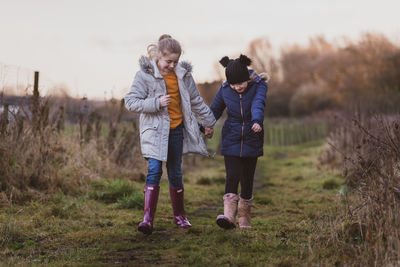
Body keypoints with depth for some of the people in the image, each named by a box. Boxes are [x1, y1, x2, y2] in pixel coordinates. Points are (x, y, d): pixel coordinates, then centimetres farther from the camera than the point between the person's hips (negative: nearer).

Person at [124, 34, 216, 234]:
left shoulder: (183, 74, 4)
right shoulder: (145, 75, -8)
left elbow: (196, 101, 16)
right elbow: (130, 102, -11)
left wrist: (209, 122, 23)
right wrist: (156, 103, -20)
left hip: (176, 130, 4)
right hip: (154, 130, -4)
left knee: (175, 174, 11)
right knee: (154, 171, -16)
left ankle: (179, 215, 27)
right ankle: (148, 218, -19)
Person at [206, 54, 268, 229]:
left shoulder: (259, 86, -10)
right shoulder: (224, 89, -3)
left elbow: (258, 105, -30)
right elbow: (215, 108, 15)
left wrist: (257, 121, -48)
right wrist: (208, 125, 9)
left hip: (251, 139, 0)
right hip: (231, 139, 1)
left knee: (247, 179, 5)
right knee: (232, 176, -15)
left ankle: (244, 217, 21)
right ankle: (229, 216, -27)